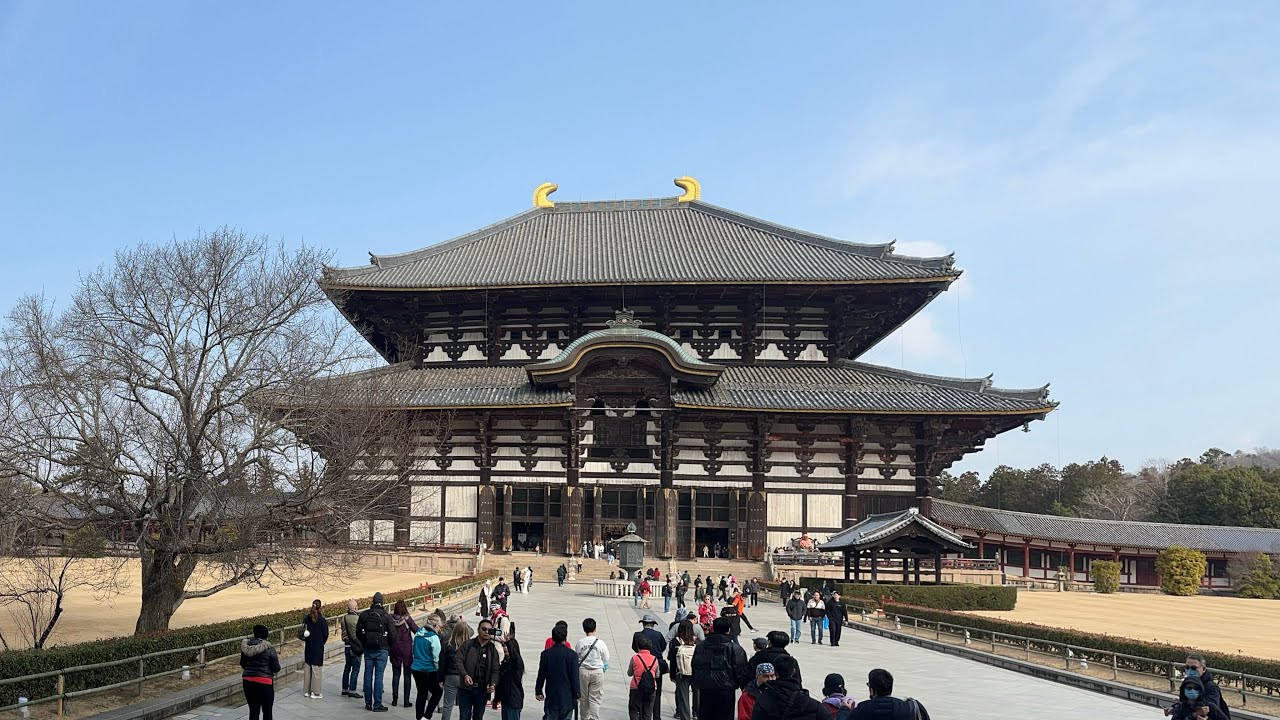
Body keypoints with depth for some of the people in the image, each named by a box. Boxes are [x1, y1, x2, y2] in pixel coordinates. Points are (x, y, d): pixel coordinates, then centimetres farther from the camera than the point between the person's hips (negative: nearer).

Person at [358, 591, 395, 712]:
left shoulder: (364, 615, 0)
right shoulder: (386, 616, -9)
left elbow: (358, 632, 4)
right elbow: (392, 635, -8)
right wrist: (389, 647, 10)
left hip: (368, 649, 3)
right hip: (382, 650, -3)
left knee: (368, 675, 10)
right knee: (378, 677, -1)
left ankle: (368, 703, 15)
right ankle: (377, 704, -1)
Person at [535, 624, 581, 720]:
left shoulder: (545, 654, -4)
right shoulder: (572, 654, -10)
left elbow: (541, 675, 2)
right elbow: (575, 677, -9)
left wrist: (538, 692, 13)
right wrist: (577, 694, 1)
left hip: (551, 697, 2)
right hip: (567, 697, -2)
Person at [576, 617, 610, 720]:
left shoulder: (580, 643, -7)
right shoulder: (600, 643, -10)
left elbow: (576, 658, 2)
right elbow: (606, 659, -1)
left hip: (583, 672, 1)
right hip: (597, 672, -1)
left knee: (583, 698, 15)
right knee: (595, 699, 3)